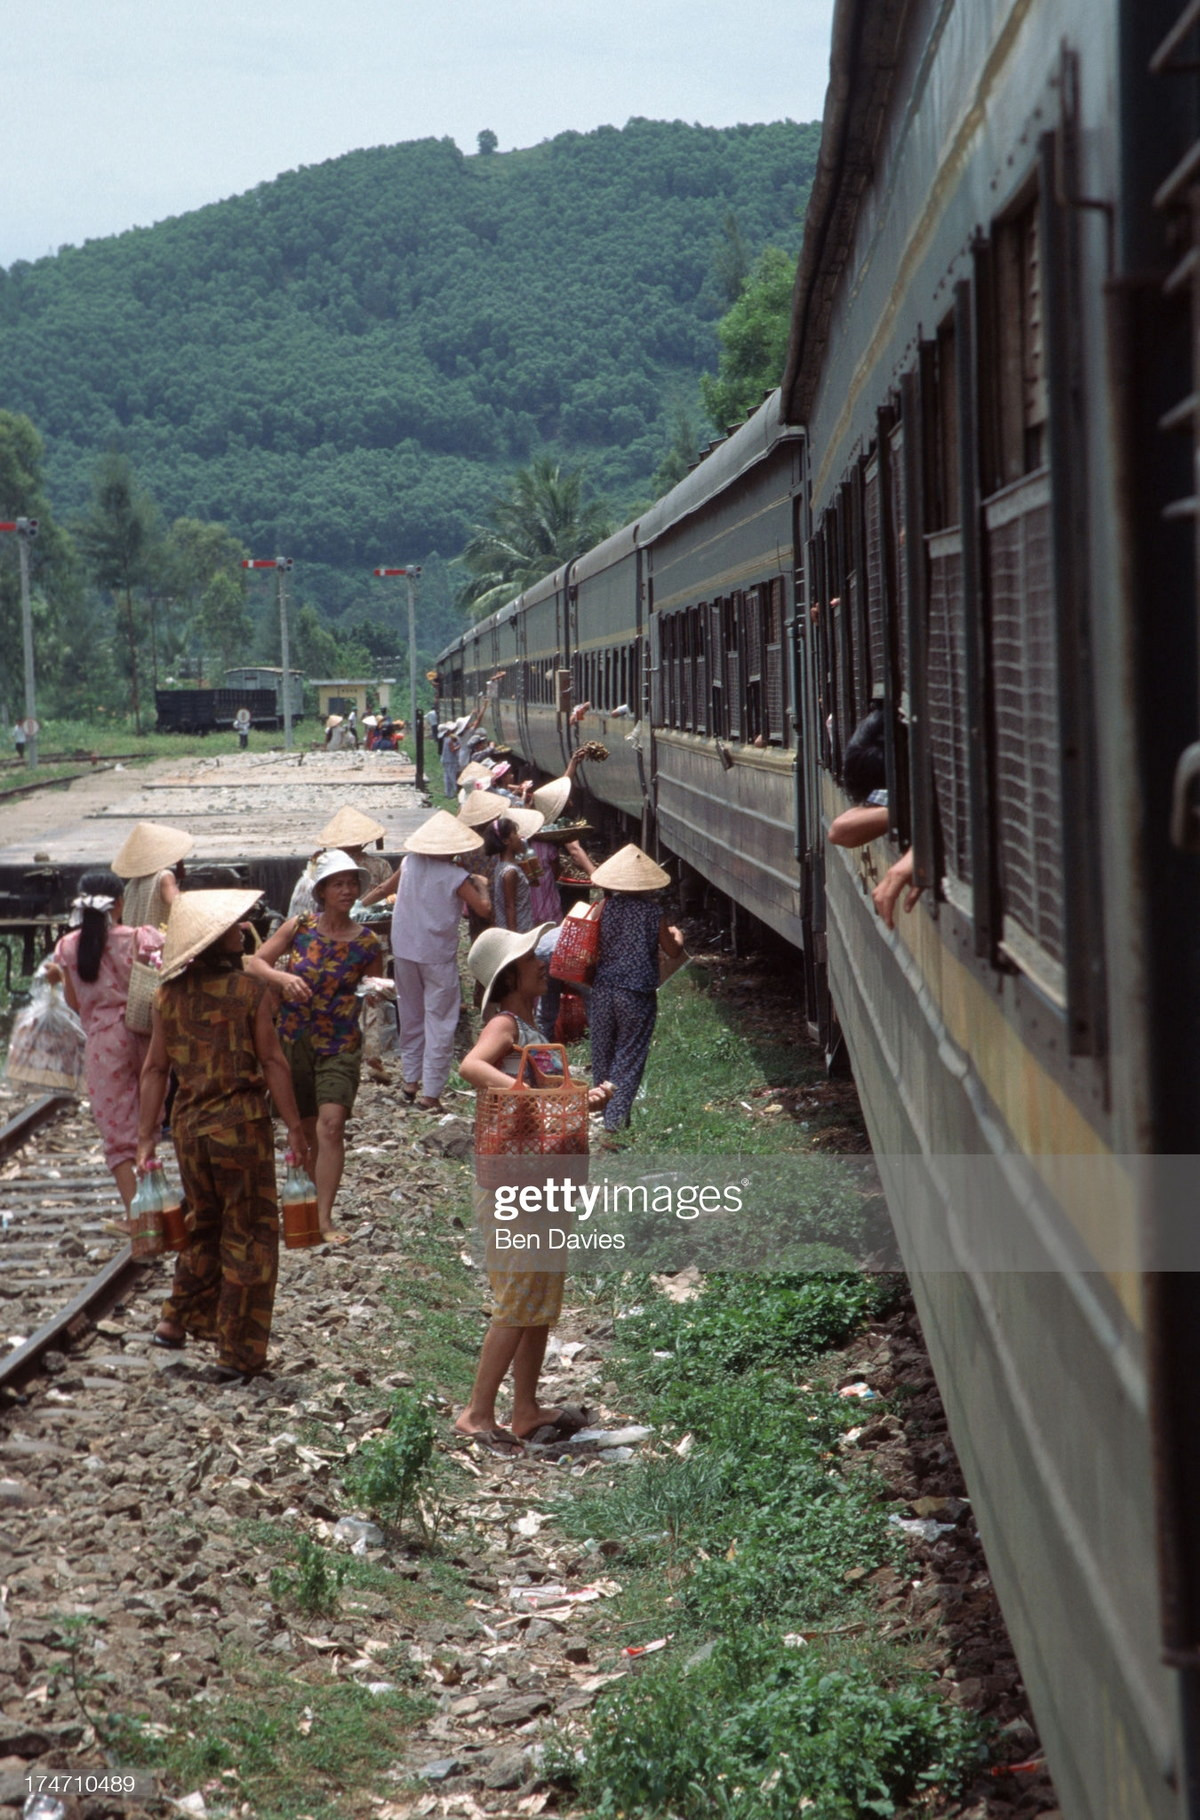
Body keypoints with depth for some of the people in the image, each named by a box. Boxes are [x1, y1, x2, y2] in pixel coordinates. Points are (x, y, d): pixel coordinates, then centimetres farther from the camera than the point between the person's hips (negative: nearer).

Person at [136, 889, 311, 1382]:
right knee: (248, 1234, 4)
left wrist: (147, 1136, 8)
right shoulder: (249, 990, -10)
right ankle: (238, 1353, 5)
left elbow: (155, 1068, 3)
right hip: (242, 1123, -4)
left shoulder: (169, 995, 2)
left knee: (204, 1225, 24)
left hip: (189, 1123, 5)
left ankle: (180, 1320, 25)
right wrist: (294, 1128, -6)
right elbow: (272, 1062, -10)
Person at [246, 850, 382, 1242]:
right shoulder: (298, 928, -2)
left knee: (331, 1125, -15)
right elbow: (255, 962, -1)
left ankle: (325, 1220, -13)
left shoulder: (367, 943, -2)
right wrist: (282, 977, -20)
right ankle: (306, 1205, 28)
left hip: (340, 1045, -1)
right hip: (292, 1040, 1)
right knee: (306, 1130, 9)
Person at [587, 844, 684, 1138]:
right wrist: (677, 935, 22)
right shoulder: (653, 913, -8)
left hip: (603, 991, 2)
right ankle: (616, 1116, -3)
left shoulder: (605, 908, -5)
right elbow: (672, 952, 2)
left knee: (602, 1055, 16)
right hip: (637, 996, -2)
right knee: (629, 1057, 4)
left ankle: (603, 1110, 27)